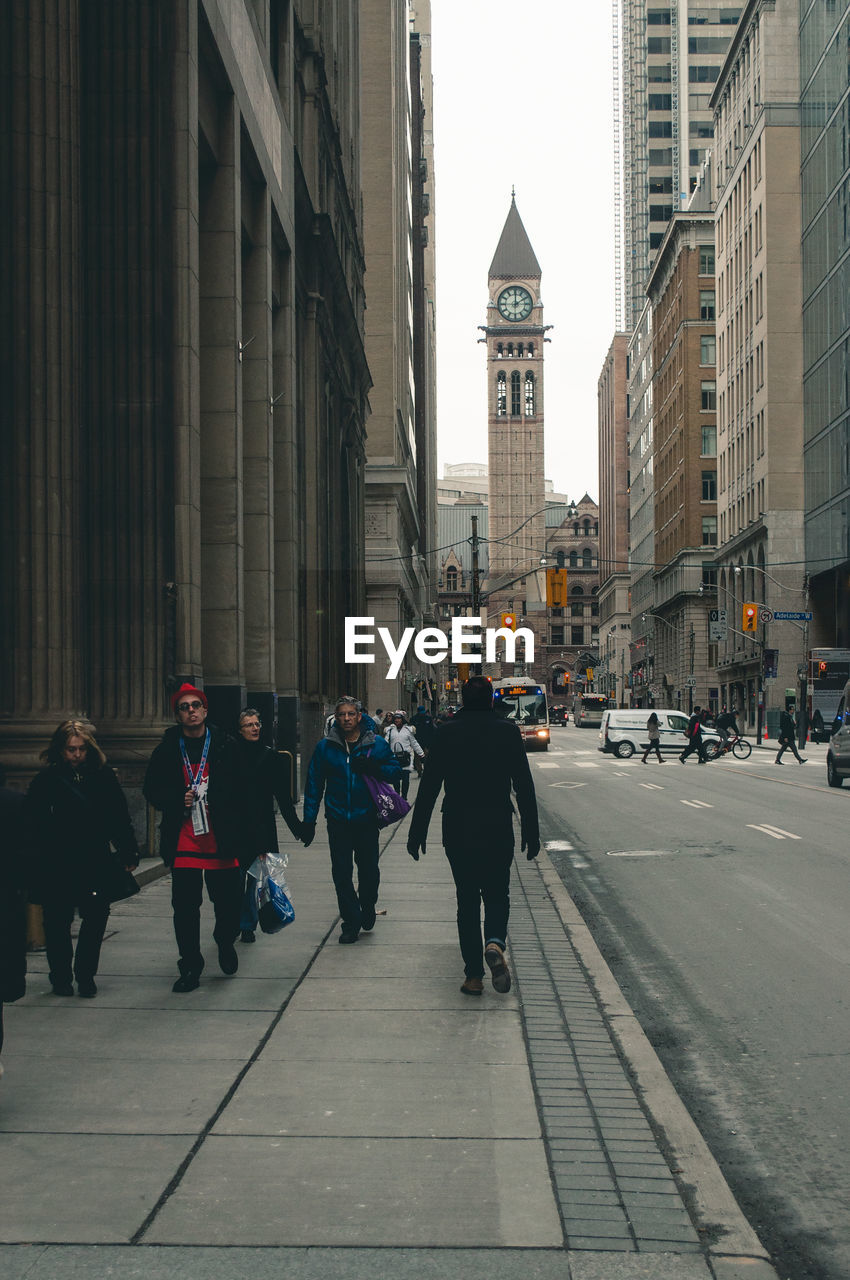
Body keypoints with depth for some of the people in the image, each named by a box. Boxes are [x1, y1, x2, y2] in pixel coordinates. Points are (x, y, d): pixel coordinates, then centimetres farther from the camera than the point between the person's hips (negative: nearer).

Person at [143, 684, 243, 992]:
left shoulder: (225, 746, 3)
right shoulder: (167, 750, 5)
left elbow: (242, 789, 3)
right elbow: (152, 790, 11)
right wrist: (179, 799, -9)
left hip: (221, 840, 0)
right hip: (183, 840, 1)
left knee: (229, 902, 4)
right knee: (185, 906, 1)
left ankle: (225, 942, 35)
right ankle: (190, 968, 12)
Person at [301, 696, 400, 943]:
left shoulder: (376, 744, 1)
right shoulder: (325, 747, 2)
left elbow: (395, 770, 6)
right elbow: (314, 784, 5)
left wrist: (373, 768, -15)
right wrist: (308, 821, 1)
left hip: (366, 819, -1)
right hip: (338, 821, 1)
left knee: (369, 870, 5)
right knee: (341, 873, 2)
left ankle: (367, 907, 33)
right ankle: (351, 922, 13)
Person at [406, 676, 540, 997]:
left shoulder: (448, 732, -1)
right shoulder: (507, 731, -1)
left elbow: (428, 786, -1)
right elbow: (524, 786, -1)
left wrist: (417, 833, 4)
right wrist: (531, 833, 5)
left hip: (457, 831, 0)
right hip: (498, 830, 0)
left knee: (467, 899, 10)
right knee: (497, 894, 14)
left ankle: (473, 974, 7)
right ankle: (494, 943, -16)